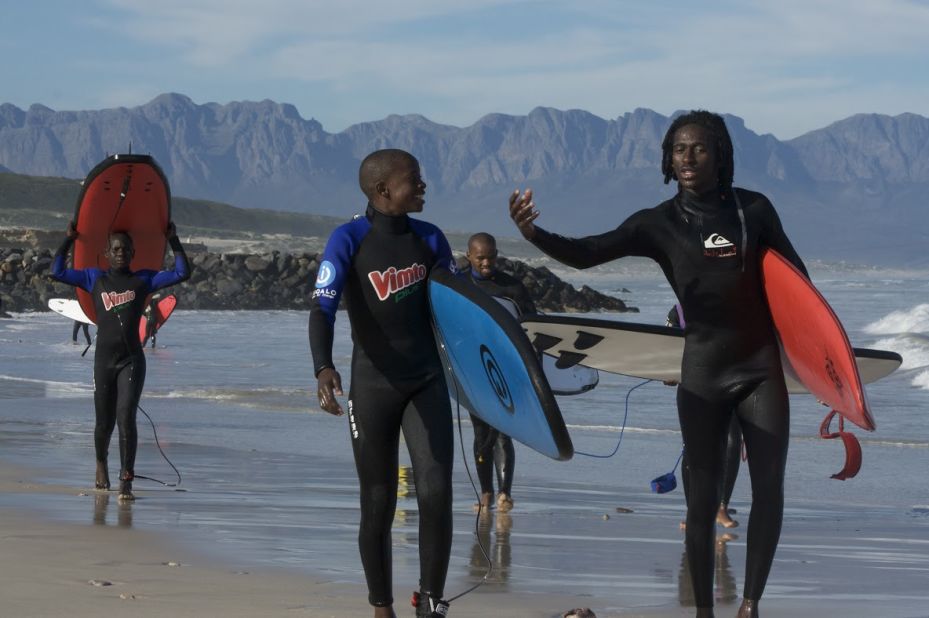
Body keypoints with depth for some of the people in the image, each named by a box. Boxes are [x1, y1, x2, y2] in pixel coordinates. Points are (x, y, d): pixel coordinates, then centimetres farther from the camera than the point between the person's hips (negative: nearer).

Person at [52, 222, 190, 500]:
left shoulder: (143, 279, 7)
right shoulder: (94, 278, 9)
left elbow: (182, 273, 4)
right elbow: (57, 272, 8)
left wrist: (173, 240, 5)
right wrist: (69, 240, 8)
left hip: (132, 361, -2)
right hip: (104, 360, 2)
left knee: (126, 418, -16)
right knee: (104, 422, 11)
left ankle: (126, 482, -15)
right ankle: (101, 463, 42)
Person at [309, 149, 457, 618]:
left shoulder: (429, 239, 3)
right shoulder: (349, 240, -11)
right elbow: (322, 308, -20)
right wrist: (323, 368, -36)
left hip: (427, 382, 3)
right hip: (372, 386, -3)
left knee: (436, 495, -11)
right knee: (378, 506, 4)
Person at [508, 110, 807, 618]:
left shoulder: (754, 210, -2)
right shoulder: (660, 223, -5)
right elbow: (586, 254, -14)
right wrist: (534, 234, -32)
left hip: (761, 368, 1)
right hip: (703, 374, -1)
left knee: (769, 489, 0)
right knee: (703, 496, 2)